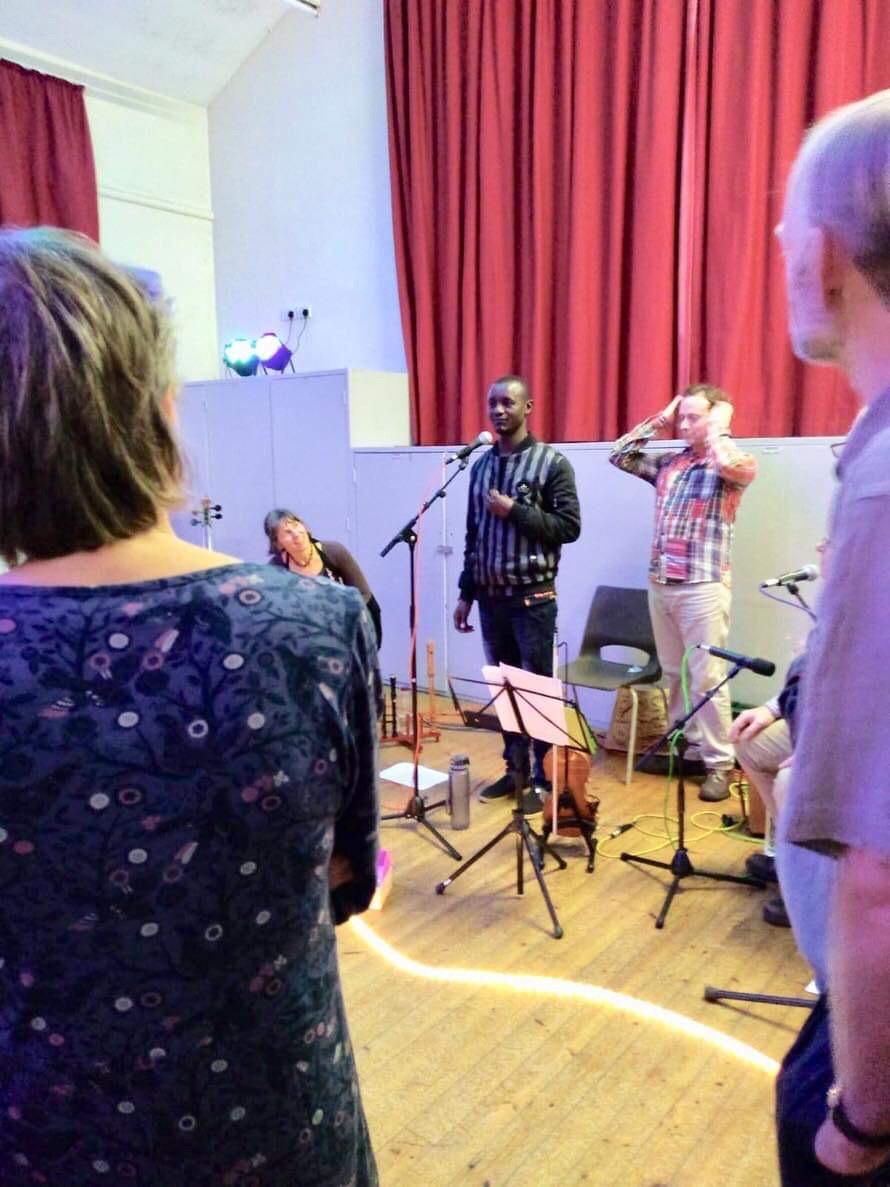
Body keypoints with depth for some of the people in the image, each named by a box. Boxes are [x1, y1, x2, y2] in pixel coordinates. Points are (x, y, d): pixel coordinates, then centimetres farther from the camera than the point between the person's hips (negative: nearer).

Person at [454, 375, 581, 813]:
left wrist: (514, 511, -16)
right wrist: (465, 592, 12)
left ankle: (544, 777, 13)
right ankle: (516, 769, 24)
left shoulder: (552, 463, -5)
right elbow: (472, 535, 13)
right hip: (491, 596, 5)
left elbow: (570, 527, -10)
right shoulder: (481, 465, 11)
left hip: (532, 597, -5)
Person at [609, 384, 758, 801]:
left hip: (703, 586, -6)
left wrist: (718, 428, -8)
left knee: (707, 679, -4)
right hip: (660, 583, 6)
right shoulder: (667, 463, 13)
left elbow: (728, 463, -28)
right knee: (673, 675, 14)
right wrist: (659, 422, 11)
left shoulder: (736, 465, -4)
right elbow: (619, 455, 17)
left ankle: (719, 763, 6)